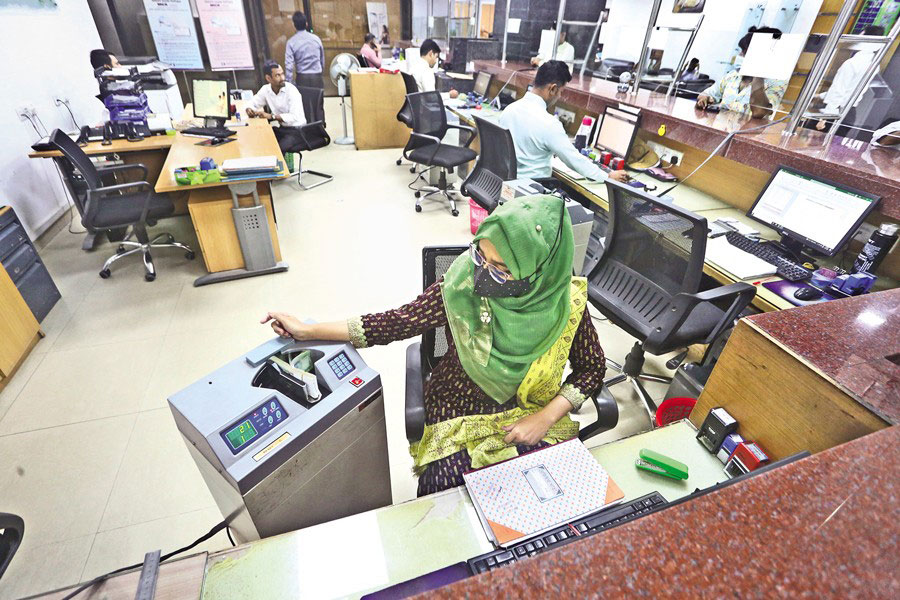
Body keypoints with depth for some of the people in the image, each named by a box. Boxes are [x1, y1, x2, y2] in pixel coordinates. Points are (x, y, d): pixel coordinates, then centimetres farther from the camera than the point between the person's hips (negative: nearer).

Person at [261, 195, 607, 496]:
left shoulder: (566, 301, -17)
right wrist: (308, 331, -12)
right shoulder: (460, 286, -20)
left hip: (532, 412, 1)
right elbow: (395, 323, -10)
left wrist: (546, 417, -16)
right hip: (458, 408, 0)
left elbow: (592, 367, -2)